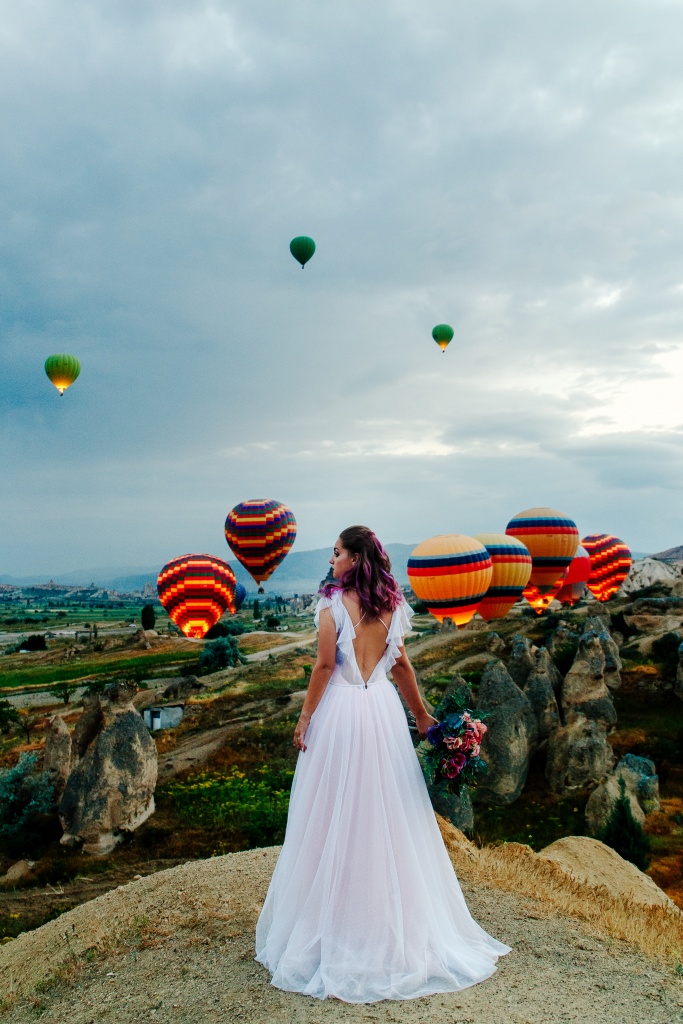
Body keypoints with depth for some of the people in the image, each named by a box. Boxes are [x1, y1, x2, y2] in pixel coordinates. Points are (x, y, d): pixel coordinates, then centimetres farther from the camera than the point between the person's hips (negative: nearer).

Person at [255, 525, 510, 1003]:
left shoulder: (333, 603, -12)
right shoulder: (391, 605, 4)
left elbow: (325, 665, -14)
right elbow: (402, 666, 8)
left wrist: (306, 717, -6)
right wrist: (422, 715, 15)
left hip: (341, 710, -5)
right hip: (383, 710, 5)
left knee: (338, 816, 6)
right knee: (388, 814, 14)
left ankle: (337, 924, 18)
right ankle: (402, 922, 27)